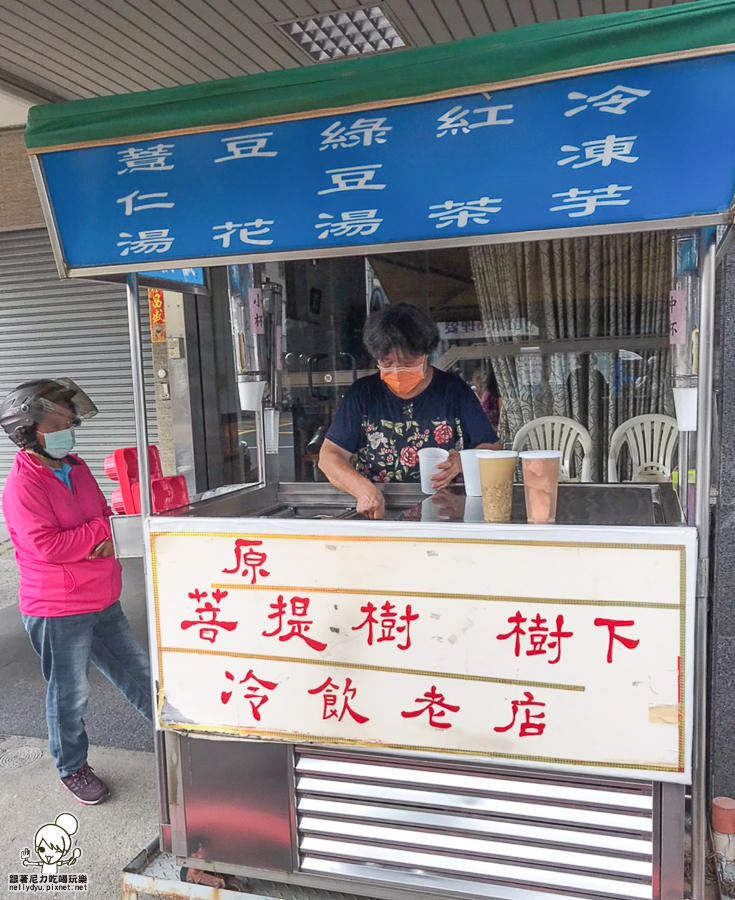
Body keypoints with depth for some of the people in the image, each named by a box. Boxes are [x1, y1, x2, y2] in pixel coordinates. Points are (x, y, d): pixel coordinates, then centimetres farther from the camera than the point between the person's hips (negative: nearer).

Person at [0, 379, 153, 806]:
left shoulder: (76, 468, 7)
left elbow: (105, 513, 11)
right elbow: (48, 547, -27)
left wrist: (108, 539, -12)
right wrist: (101, 530, -18)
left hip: (103, 601, 7)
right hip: (58, 612, -7)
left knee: (137, 669, 18)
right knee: (71, 692, 10)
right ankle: (73, 768, 32)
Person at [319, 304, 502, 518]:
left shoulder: (453, 390, 5)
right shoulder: (363, 393, 6)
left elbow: (492, 449, 7)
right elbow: (329, 456, -1)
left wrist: (462, 462, -16)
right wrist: (362, 487, -20)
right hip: (376, 513, -1)